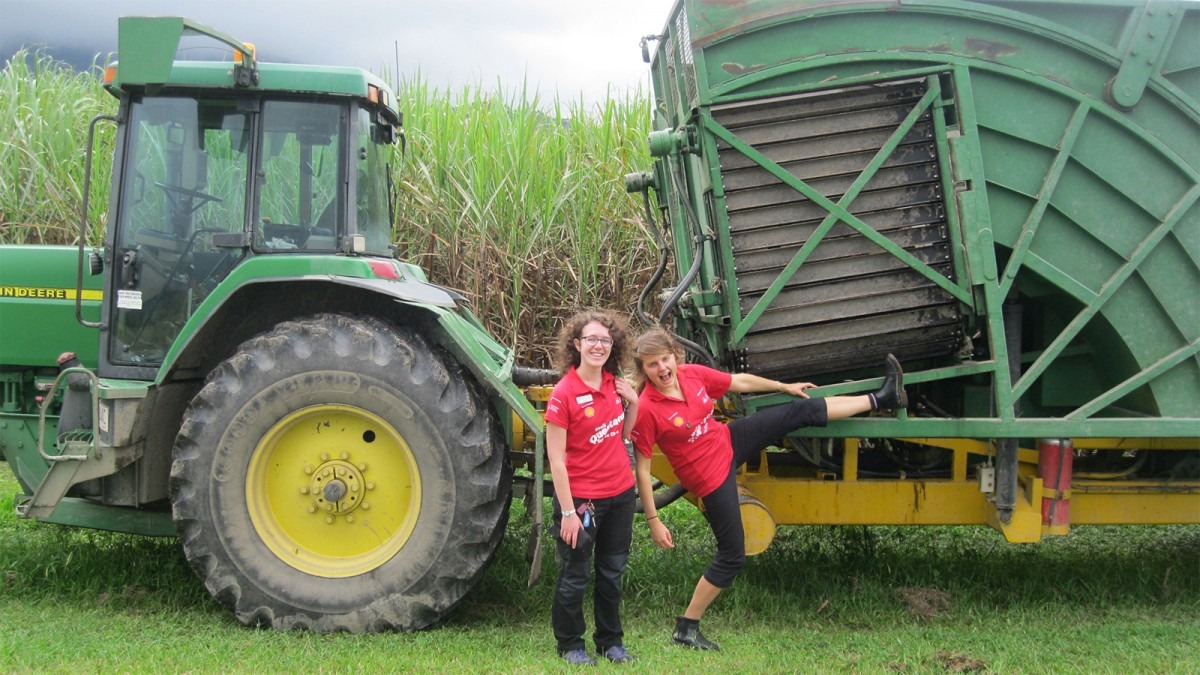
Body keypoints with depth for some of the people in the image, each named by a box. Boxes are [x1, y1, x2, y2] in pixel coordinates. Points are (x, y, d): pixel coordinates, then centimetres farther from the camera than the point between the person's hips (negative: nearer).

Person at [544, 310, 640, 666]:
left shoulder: (615, 384, 2)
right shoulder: (563, 394, -17)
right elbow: (556, 459, -16)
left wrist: (633, 404, -3)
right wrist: (567, 512, -17)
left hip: (621, 494, 6)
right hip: (582, 498, -6)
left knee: (612, 573, 17)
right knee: (575, 577, 9)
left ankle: (610, 640, 32)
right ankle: (570, 644, 26)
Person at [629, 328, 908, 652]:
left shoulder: (692, 374, -11)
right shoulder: (646, 409, -27)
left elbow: (740, 382, 7)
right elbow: (642, 469, -19)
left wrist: (785, 387, 19)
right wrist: (653, 521, -19)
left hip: (729, 441, 7)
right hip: (711, 478, -6)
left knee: (804, 410, 10)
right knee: (732, 555, -2)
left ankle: (880, 399, 29)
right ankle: (686, 628, 11)